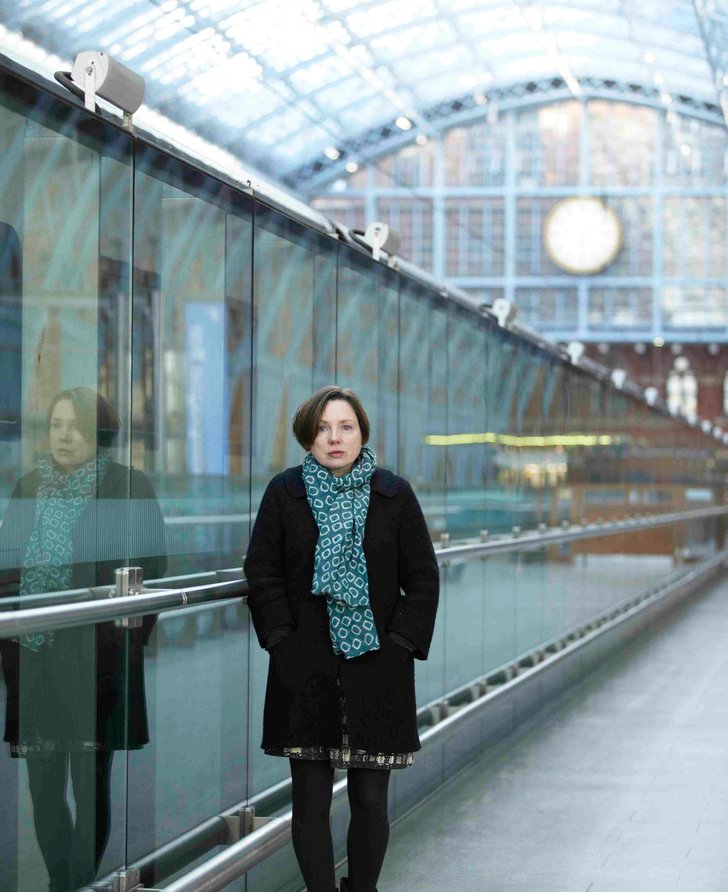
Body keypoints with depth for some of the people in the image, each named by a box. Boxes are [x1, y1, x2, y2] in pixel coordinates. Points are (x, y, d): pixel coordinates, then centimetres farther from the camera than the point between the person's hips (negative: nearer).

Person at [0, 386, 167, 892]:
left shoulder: (130, 489, -4)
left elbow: (149, 571, -4)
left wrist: (125, 647, -11)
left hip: (94, 664, -4)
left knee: (90, 786, 2)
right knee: (43, 788, 8)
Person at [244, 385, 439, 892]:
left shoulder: (395, 495, 5)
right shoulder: (284, 493, 5)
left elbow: (423, 579, 6)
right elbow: (263, 573, 5)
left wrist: (401, 641, -4)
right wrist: (282, 638, -5)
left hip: (376, 668, 0)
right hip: (305, 671, 0)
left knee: (371, 801, 2)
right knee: (311, 799, 1)